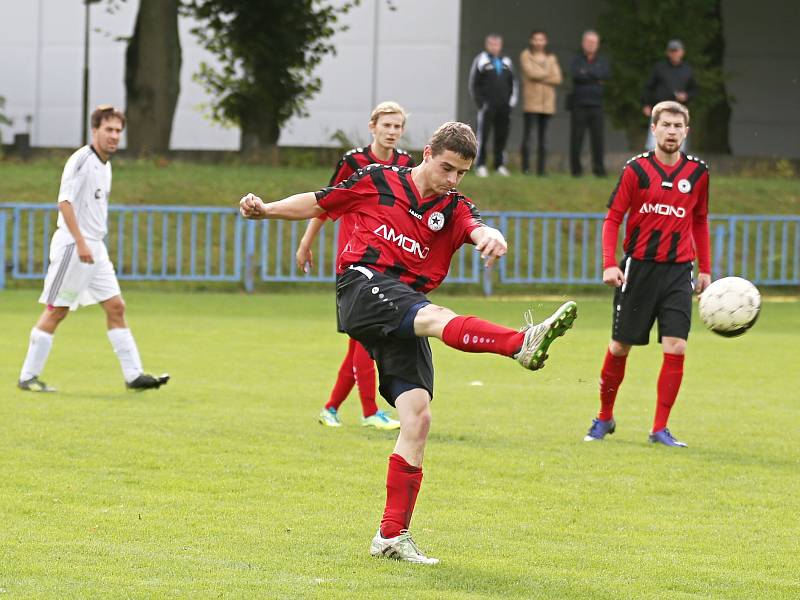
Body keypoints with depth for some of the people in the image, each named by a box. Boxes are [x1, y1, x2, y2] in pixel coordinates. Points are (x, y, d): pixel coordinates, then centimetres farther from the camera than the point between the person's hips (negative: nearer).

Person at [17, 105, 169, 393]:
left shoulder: (105, 165, 15)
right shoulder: (81, 160, -13)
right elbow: (64, 202, -21)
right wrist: (81, 243, -25)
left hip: (94, 248, 9)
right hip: (72, 246, -9)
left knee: (116, 307, 5)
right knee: (56, 311, -5)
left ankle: (134, 375, 5)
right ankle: (28, 377, 2)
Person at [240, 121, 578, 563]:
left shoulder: (454, 208, 13)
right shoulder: (377, 181, 8)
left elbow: (477, 228, -10)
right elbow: (318, 203, 19)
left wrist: (492, 238, -34)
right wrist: (266, 210, 5)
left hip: (403, 321, 5)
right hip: (363, 286, -5)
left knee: (418, 417, -6)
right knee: (436, 317, -33)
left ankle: (391, 536, -1)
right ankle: (523, 344, -63)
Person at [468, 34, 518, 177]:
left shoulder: (506, 62, 15)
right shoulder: (480, 61, 2)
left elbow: (513, 83, 19)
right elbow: (474, 84, 2)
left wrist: (511, 102, 9)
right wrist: (480, 103, -5)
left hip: (504, 106, 4)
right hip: (487, 105, -4)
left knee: (502, 136, 5)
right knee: (483, 135, -5)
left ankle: (500, 165, 12)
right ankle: (480, 165, -2)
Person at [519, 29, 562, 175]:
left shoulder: (551, 58, 15)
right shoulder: (525, 56, 5)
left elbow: (557, 79, 3)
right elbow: (530, 73, -11)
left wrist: (539, 78, -8)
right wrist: (547, 74, 0)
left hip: (547, 102, 4)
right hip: (531, 101, -4)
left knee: (542, 138, 4)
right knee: (526, 136, -10)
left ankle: (541, 169, 6)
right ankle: (525, 168, -9)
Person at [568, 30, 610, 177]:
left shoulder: (602, 61, 13)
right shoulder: (577, 61, 6)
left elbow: (606, 74, -7)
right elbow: (576, 75, -14)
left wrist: (587, 73, -9)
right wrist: (596, 78, -9)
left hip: (596, 105, 2)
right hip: (579, 105, -2)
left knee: (598, 138, -4)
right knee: (576, 139, -3)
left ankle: (599, 169, 0)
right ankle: (576, 169, 3)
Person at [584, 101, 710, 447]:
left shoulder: (697, 172, 5)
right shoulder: (636, 169, -3)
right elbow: (613, 218, -1)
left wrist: (705, 269, 13)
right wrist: (609, 264, -12)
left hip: (678, 271, 1)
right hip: (638, 267, -1)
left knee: (676, 347, -11)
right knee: (620, 346, 5)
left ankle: (660, 429, -2)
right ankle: (604, 419, 25)